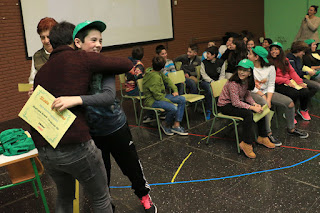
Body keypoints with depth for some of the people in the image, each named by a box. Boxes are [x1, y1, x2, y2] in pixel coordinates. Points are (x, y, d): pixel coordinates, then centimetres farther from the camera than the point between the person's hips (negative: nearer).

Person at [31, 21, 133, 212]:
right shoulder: (81, 58, -4)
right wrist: (101, 69, 17)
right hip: (75, 147, -7)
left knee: (65, 196, 30)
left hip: (44, 151, 7)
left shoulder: (42, 71, 15)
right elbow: (127, 65, -1)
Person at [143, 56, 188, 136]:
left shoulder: (159, 73, 3)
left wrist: (175, 90, 6)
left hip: (161, 96, 10)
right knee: (173, 108, -32)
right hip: (152, 100, -10)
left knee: (182, 99, -3)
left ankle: (176, 125, -4)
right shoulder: (155, 77, -24)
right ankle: (165, 124, -1)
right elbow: (158, 96, -23)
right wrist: (170, 102, -15)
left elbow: (167, 80, 19)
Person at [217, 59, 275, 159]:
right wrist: (252, 107, -28)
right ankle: (246, 144, -19)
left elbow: (247, 95, 7)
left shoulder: (247, 81, -3)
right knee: (248, 114, -29)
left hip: (238, 102, 8)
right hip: (225, 105, -8)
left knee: (260, 110, -3)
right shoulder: (233, 82, -27)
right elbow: (236, 103, -29)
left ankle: (262, 137, 13)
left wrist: (255, 104, -11)